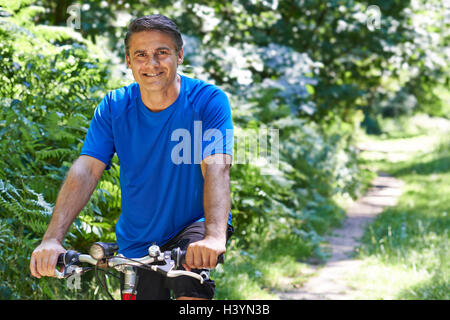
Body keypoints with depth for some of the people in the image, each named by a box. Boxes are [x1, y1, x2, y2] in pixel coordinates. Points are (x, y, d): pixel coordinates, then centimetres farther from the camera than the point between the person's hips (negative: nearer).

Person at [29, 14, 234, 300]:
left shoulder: (208, 101, -15)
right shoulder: (114, 107, -7)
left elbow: (216, 169, -28)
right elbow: (86, 170, -16)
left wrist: (214, 236, -46)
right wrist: (52, 239, -31)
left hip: (195, 226, -3)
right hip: (137, 242, 4)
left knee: (191, 285, -32)